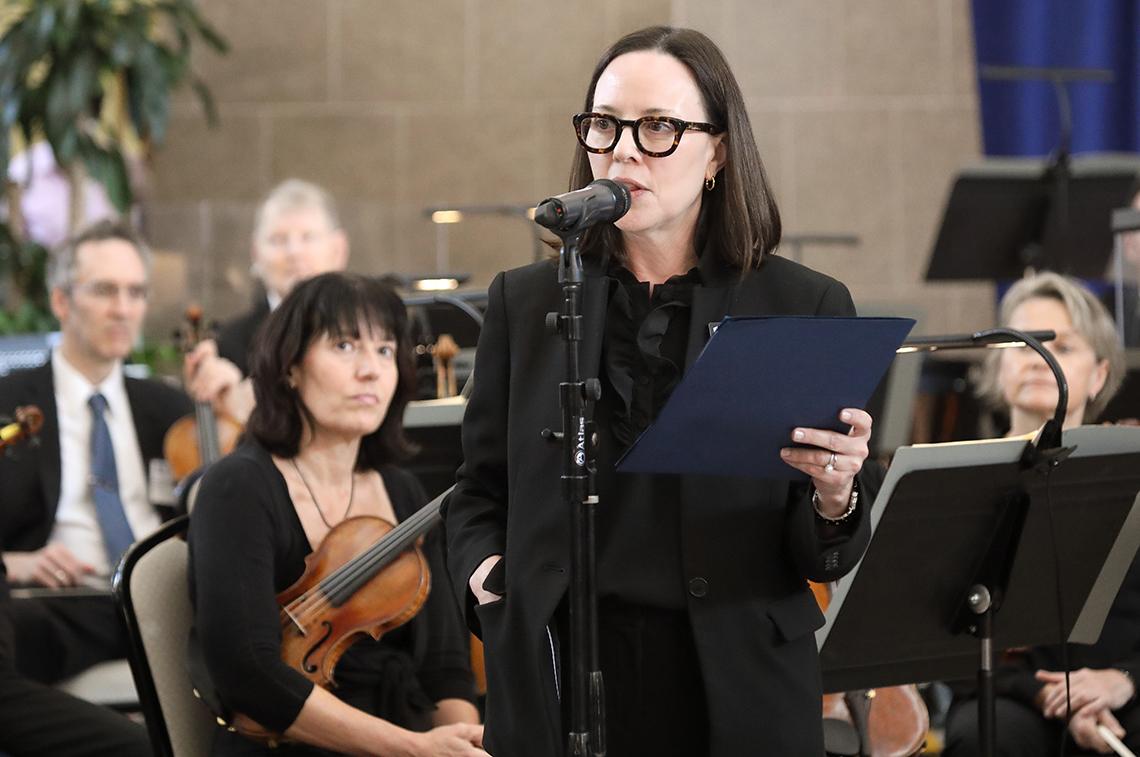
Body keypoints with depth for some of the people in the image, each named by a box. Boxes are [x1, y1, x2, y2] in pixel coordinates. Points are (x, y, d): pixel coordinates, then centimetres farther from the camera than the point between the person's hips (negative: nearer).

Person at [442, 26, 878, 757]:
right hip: (558, 683, 2)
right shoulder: (526, 303, 5)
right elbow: (480, 495, 14)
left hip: (737, 693, -1)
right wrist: (482, 569, -5)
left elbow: (827, 560, -1)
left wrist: (834, 499, -22)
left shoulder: (806, 308, -2)